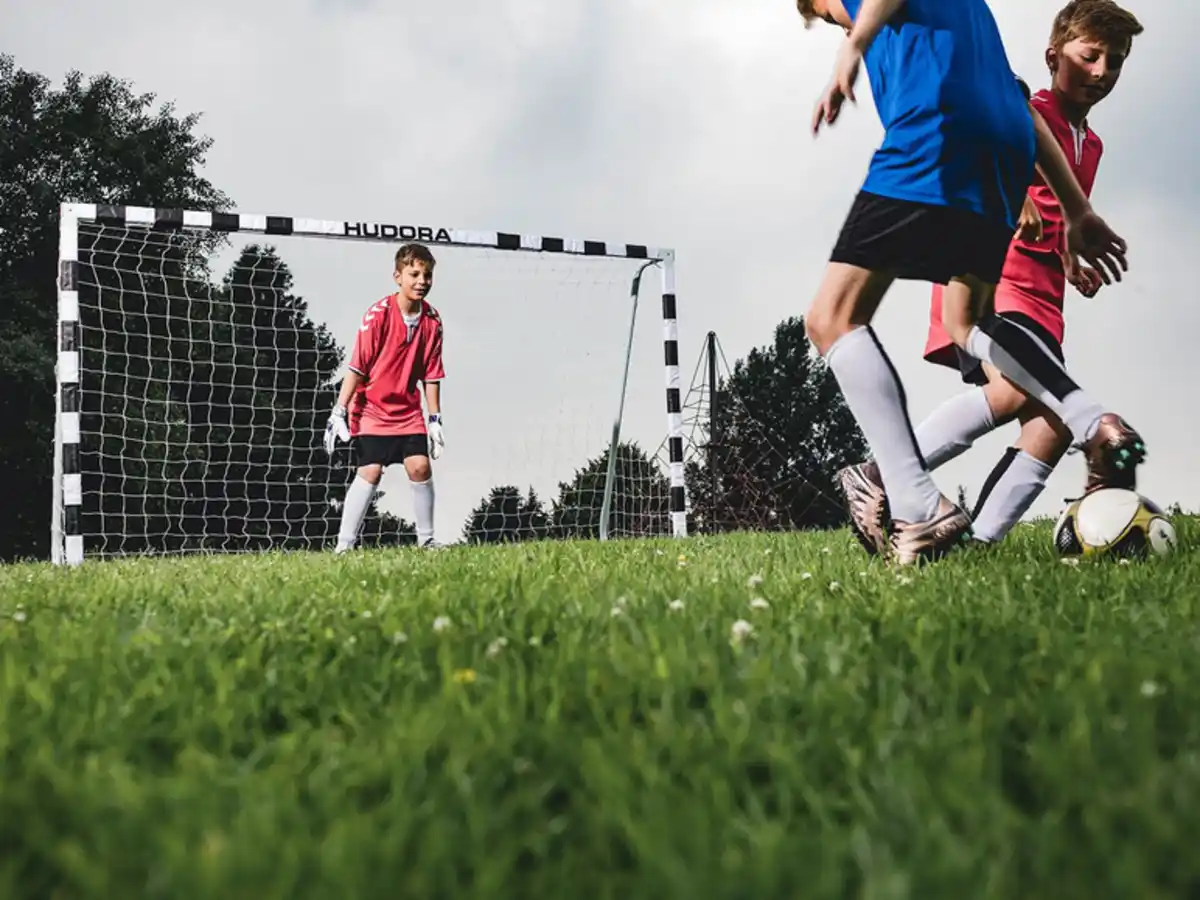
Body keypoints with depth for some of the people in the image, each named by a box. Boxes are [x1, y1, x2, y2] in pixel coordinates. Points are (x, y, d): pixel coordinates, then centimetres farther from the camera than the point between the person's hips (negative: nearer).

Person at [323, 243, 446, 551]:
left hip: (408, 411, 4)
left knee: (420, 467, -6)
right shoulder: (379, 314, -16)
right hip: (372, 409, -4)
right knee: (370, 472, -12)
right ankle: (344, 545, -5)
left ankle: (426, 540, 11)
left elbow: (431, 374, 5)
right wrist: (339, 411, -16)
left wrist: (435, 419, 4)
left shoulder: (432, 320, -2)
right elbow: (357, 367, -14)